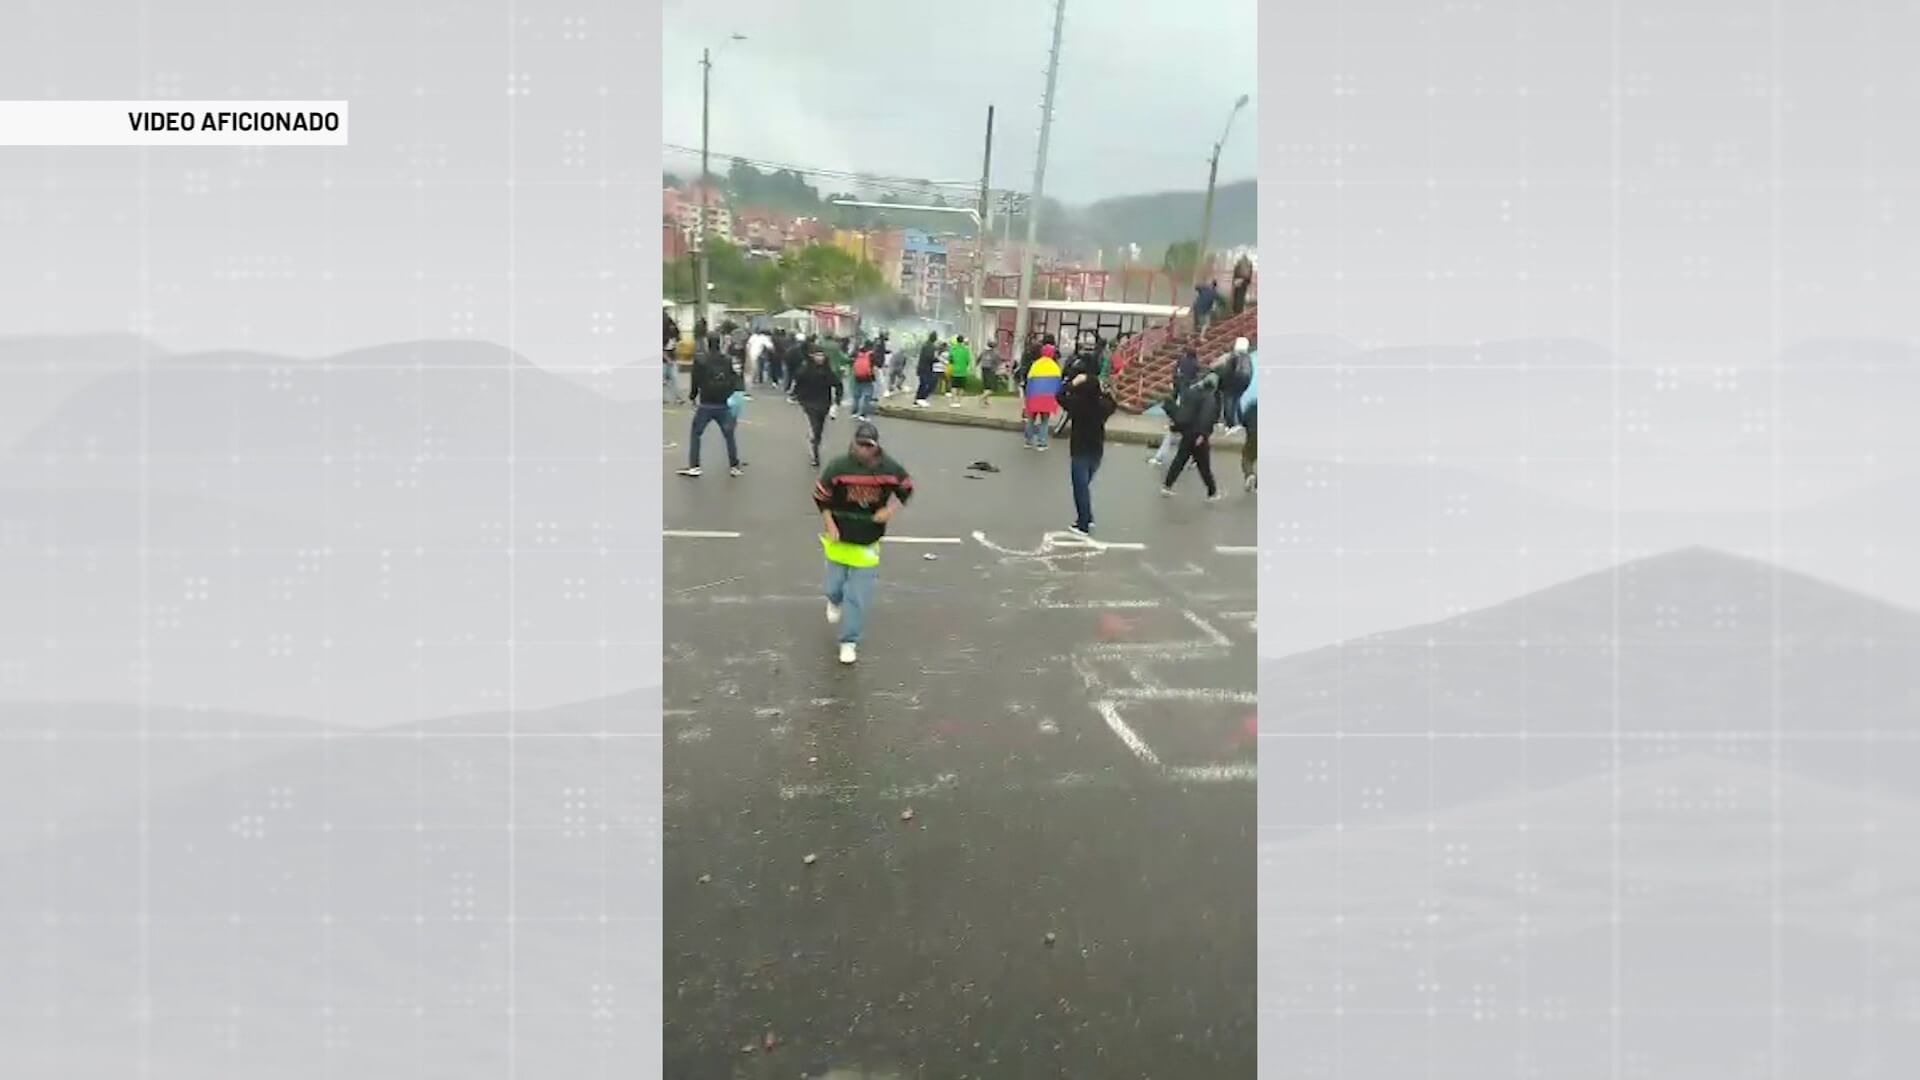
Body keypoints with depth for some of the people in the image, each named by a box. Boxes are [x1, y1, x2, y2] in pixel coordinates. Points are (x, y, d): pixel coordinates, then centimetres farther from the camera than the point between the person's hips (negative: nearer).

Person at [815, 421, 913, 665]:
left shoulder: (890, 468, -11)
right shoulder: (838, 467, -14)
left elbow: (906, 488, 6)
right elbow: (821, 497, -4)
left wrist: (890, 509, -8)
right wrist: (830, 526, -8)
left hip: (868, 542, 0)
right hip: (840, 538, 0)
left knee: (859, 595, -1)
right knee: (834, 586, 13)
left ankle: (849, 642, 14)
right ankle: (835, 602, 52)